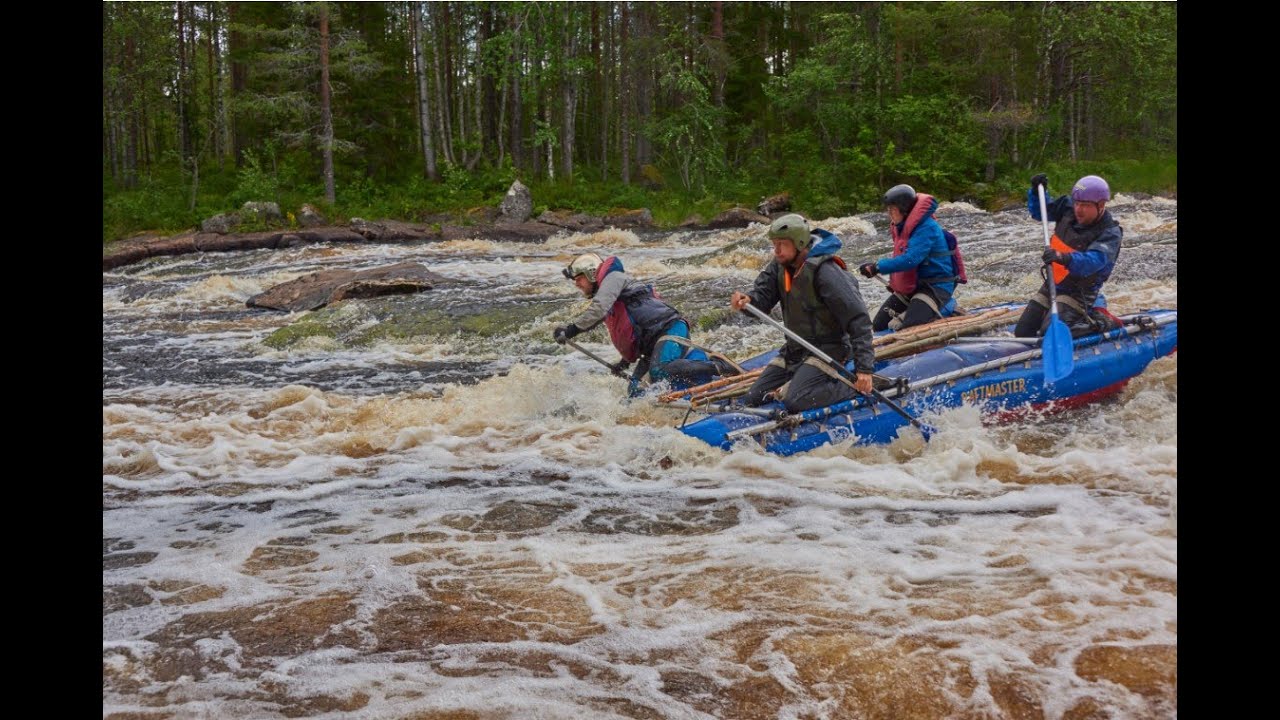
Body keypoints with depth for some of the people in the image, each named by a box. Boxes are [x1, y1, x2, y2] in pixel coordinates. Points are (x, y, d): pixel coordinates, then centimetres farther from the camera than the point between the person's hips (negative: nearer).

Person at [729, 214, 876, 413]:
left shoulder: (825, 271, -22)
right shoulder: (780, 266, 2)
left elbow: (858, 319, -23)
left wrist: (864, 367, -28)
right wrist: (747, 300, -31)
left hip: (828, 349, -8)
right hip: (794, 349, 8)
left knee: (796, 402, -29)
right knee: (751, 401, 6)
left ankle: (853, 385, -8)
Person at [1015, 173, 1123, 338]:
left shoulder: (1110, 233, -20)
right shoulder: (1068, 209, -4)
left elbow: (1092, 262, -37)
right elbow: (1039, 212, 12)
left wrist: (1064, 258, -56)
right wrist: (1037, 191, -8)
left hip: (1078, 292, -7)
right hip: (1051, 285, 7)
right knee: (1022, 333, 8)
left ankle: (1101, 323, -2)